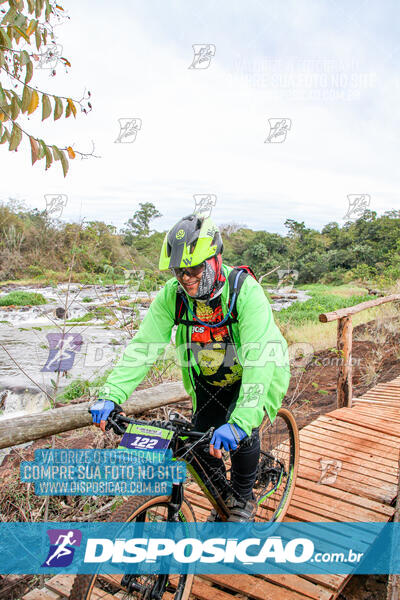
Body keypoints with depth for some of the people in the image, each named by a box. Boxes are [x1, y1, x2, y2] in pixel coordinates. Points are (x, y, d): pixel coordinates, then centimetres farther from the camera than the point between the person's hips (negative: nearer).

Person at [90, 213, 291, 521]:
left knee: (242, 433, -20)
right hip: (210, 381, 4)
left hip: (254, 376, -3)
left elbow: (259, 359, -42)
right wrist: (111, 395, -36)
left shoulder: (245, 291, -33)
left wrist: (240, 421, -53)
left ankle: (244, 499, 11)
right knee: (201, 440, -4)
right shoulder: (172, 294, -20)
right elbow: (143, 345, -23)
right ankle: (224, 497, 26)